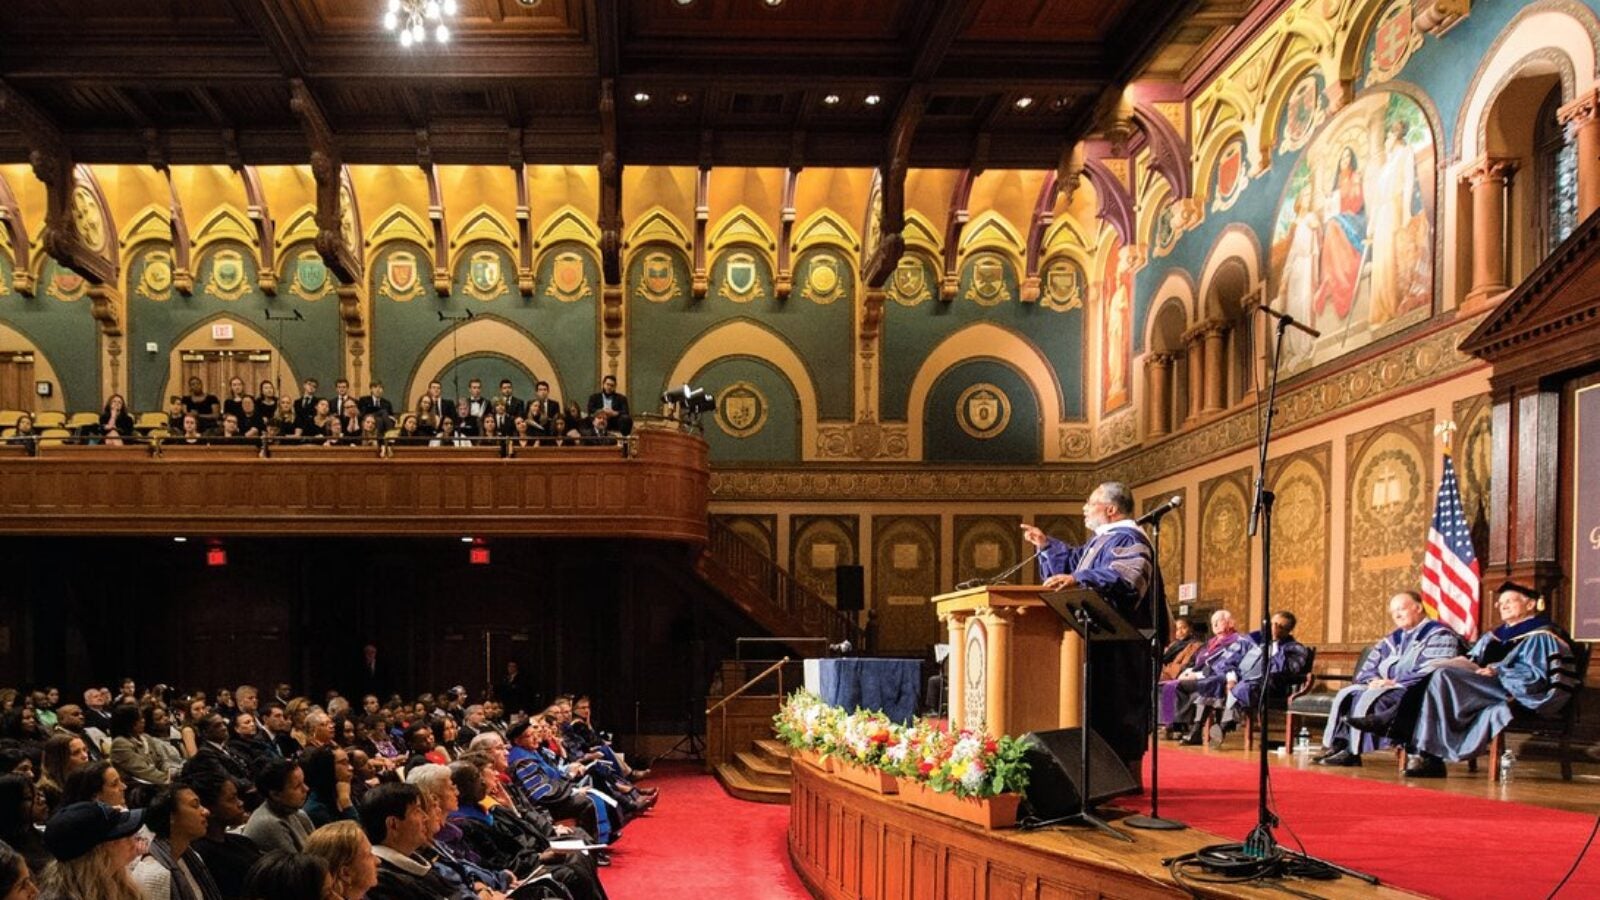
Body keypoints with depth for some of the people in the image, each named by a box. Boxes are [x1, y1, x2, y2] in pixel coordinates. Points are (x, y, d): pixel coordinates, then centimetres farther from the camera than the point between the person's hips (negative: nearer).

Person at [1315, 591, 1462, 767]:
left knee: (1371, 697, -31)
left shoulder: (1439, 636, 0)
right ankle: (1338, 745, -29)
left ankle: (1353, 752, -35)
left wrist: (1395, 683, -20)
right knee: (1347, 694, -15)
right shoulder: (1392, 640, 24)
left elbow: (1432, 673, -16)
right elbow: (1365, 671, 20)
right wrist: (1374, 680, -5)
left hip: (1415, 693, -8)